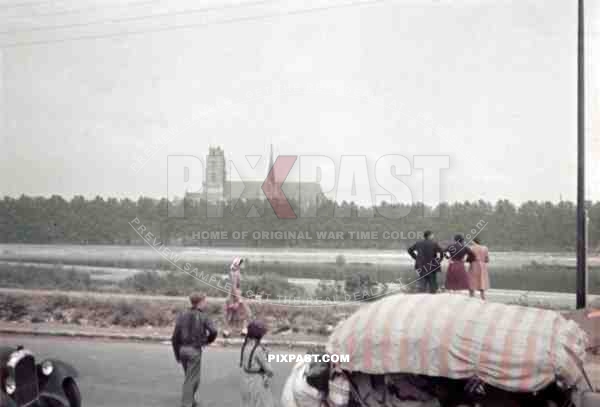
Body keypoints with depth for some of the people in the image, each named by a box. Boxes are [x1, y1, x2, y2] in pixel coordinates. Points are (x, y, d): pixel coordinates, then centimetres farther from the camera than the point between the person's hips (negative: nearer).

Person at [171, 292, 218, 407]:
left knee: (190, 377, 22)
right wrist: (207, 341, 2)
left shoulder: (182, 315, 5)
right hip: (195, 350, -6)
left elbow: (175, 336, 3)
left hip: (183, 349, 6)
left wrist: (177, 354, 11)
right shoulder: (203, 317, -8)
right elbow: (213, 331, -19)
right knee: (192, 379, 2)